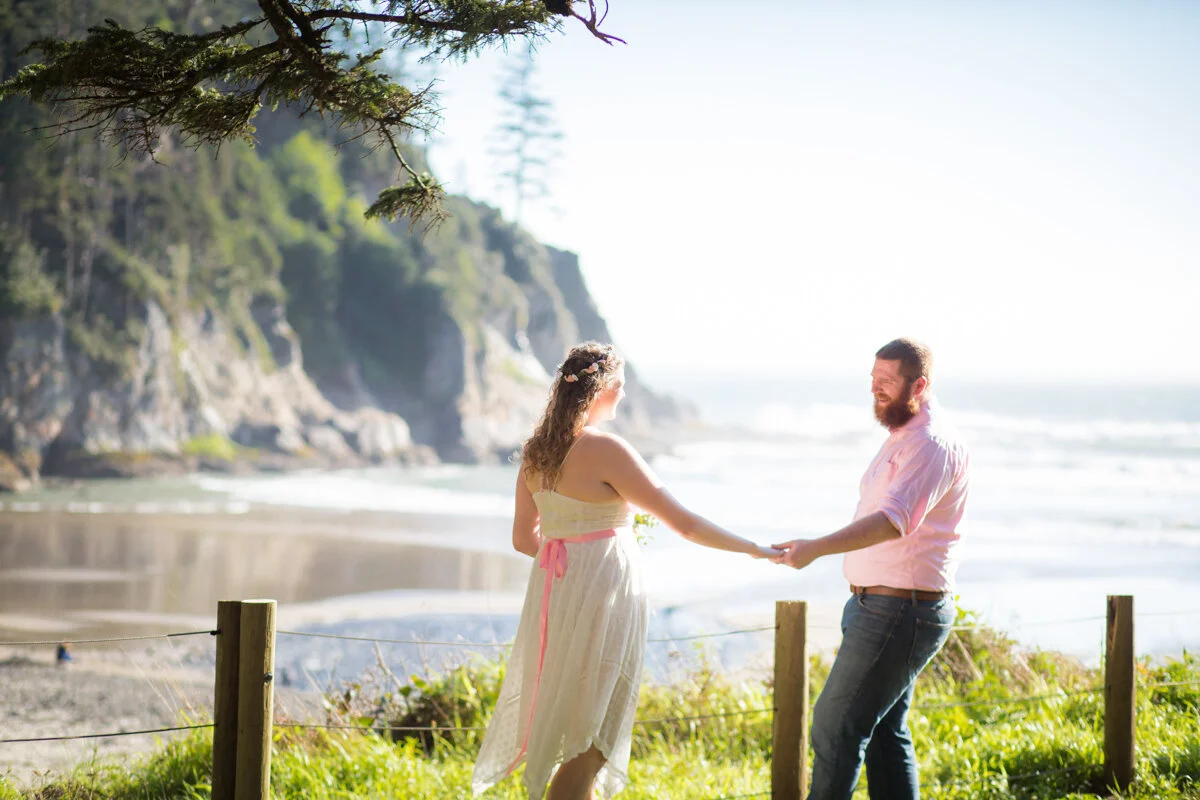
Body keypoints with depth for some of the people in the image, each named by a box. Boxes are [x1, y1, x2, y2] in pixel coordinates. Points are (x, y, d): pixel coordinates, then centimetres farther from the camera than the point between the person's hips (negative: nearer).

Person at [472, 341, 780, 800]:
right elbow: (682, 522, -15)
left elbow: (523, 537, 12)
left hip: (553, 589, 8)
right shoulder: (604, 451, -17)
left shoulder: (536, 452, 5)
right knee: (589, 741, 1)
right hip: (603, 593, -8)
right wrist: (754, 550, -5)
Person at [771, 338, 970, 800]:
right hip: (878, 605, 11)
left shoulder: (931, 444, -18)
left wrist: (817, 548, -44)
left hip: (899, 611, -11)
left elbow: (895, 520, -33)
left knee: (837, 724, -8)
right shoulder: (904, 435, 16)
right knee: (885, 731, 13)